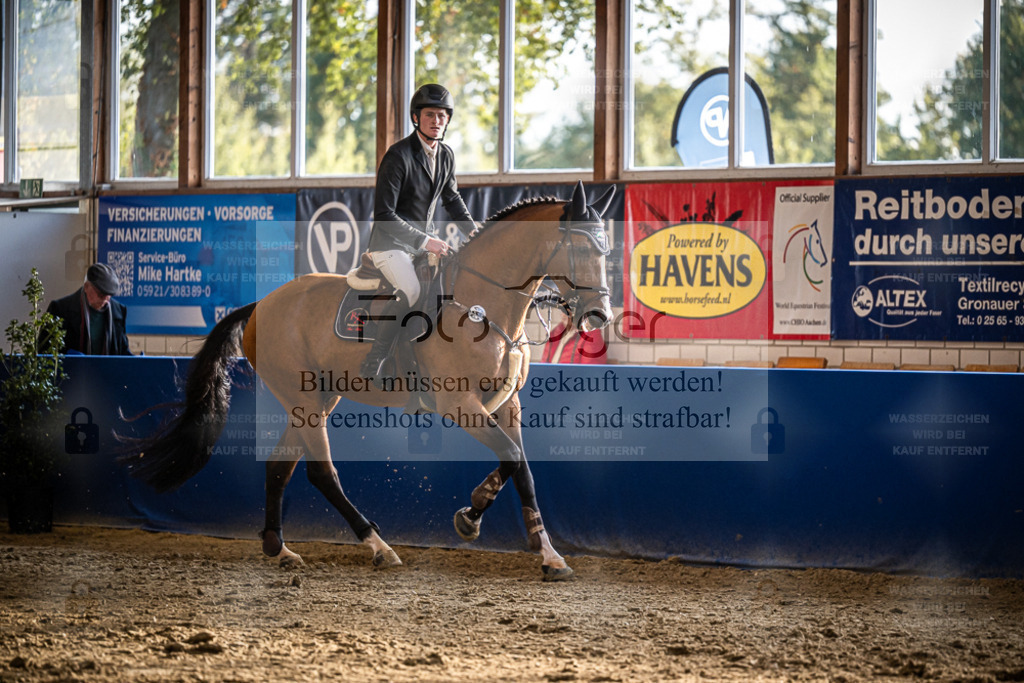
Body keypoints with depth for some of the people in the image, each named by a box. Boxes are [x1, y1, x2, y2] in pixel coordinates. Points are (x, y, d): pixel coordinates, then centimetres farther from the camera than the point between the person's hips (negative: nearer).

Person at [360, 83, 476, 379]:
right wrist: (424, 242, -24)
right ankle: (371, 366, -25)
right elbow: (383, 215, -23)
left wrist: (475, 233, 9)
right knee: (410, 291, -31)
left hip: (427, 238, 8)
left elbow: (452, 198, 21)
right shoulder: (398, 155, -20)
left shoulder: (446, 155, 3)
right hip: (391, 241, -8)